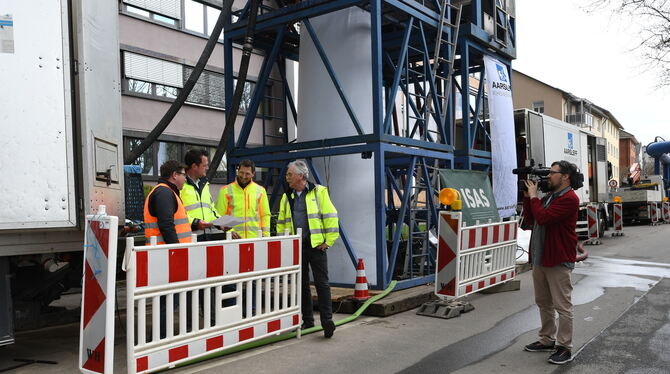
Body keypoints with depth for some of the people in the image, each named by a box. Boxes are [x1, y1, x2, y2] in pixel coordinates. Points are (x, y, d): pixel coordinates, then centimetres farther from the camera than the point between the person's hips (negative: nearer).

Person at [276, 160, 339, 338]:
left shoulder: (319, 192, -2)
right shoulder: (287, 197, 13)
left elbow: (330, 217, -5)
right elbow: (281, 222, 18)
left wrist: (328, 241, -8)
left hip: (316, 245, -5)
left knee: (322, 283, -5)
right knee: (302, 284, 9)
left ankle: (327, 320, -2)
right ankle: (307, 320, 19)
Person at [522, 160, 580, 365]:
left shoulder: (569, 199, -14)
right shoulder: (548, 197, 16)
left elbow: (543, 217, -25)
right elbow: (529, 220, 13)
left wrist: (533, 196, -12)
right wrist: (528, 196, 5)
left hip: (558, 261, -9)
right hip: (540, 259, 10)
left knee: (562, 306, -1)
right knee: (543, 303, 17)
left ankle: (564, 348, 8)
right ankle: (547, 340, 30)